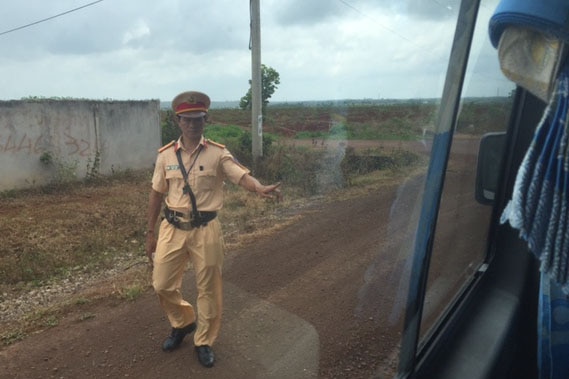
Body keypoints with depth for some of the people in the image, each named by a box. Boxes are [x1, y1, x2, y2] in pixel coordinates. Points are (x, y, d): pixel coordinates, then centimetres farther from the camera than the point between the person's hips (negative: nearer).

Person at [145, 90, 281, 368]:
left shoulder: (217, 153, -5)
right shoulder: (166, 155, 2)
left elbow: (242, 176, -17)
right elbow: (157, 194, 8)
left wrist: (261, 189, -40)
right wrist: (150, 233, 10)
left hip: (205, 230, -2)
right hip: (172, 229, 3)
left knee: (208, 289, 9)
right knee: (162, 284, 10)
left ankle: (204, 341, 33)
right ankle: (184, 322, 41)